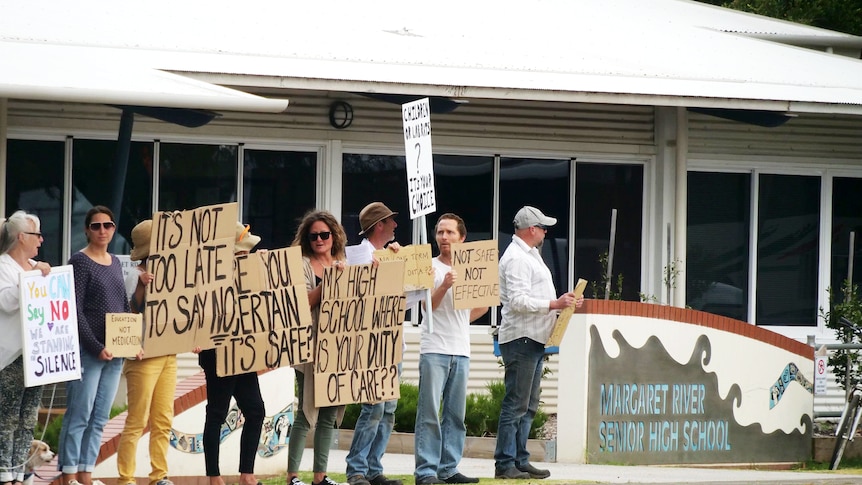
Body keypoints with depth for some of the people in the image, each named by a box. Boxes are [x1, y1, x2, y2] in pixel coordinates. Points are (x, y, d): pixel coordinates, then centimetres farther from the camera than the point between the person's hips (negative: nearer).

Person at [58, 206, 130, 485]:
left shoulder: (115, 263, 15)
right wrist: (95, 347, -16)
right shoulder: (80, 262, -5)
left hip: (115, 352, 7)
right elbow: (75, 311, -11)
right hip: (87, 352, -7)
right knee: (79, 415, -7)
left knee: (99, 419, 7)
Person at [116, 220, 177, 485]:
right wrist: (141, 285, -28)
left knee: (163, 421, 10)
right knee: (137, 421, -6)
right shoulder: (136, 275, -10)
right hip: (144, 355, -8)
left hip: (168, 354, 8)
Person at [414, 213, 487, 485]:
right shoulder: (430, 266, 0)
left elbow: (481, 307, 24)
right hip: (434, 350, -5)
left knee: (456, 414, 5)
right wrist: (444, 285, -24)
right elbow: (428, 305, -10)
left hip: (461, 352, 5)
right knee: (430, 414, -9)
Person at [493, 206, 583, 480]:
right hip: (521, 339, -11)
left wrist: (563, 303, 13)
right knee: (516, 404, -10)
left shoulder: (530, 254, 20)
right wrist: (554, 304, -21)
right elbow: (518, 301, -22)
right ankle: (505, 464, -9)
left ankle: (520, 461, 17)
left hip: (534, 340, 11)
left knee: (528, 406, 13)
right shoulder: (516, 258, -13)